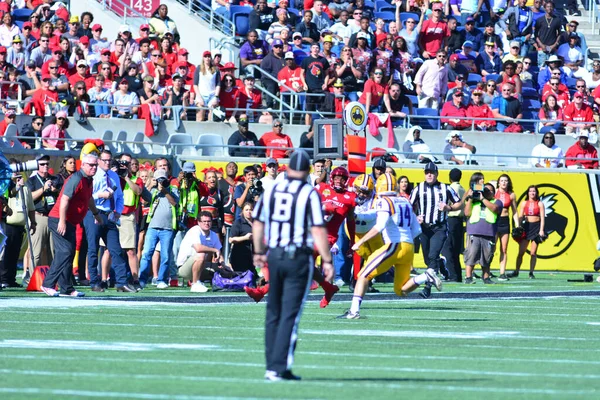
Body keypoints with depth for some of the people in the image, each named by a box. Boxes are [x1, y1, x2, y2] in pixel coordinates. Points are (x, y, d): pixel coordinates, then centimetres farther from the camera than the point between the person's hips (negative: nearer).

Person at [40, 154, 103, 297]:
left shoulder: (88, 181, 14)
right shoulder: (76, 179, -17)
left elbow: (89, 199, 34)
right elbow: (64, 199, -26)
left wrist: (96, 214, 47)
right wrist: (62, 221, -32)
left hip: (70, 222, 10)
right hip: (60, 221, -10)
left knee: (68, 253, 10)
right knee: (66, 252, -16)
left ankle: (67, 289, 13)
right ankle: (48, 284, -14)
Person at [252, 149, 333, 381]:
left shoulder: (272, 191, 6)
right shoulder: (309, 194, -10)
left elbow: (258, 223, 16)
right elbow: (318, 230, -15)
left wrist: (259, 252, 30)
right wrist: (327, 261, -10)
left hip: (274, 255, 5)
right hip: (298, 258, -5)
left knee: (273, 312, 14)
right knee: (290, 314, -3)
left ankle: (272, 365, 17)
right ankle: (279, 368, -7)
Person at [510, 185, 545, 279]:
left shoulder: (540, 204, 3)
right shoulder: (524, 203, 9)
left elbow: (542, 218, -1)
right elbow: (520, 217, 9)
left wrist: (541, 230, -10)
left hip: (536, 226, -2)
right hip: (526, 226, 2)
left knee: (533, 253, -2)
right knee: (521, 252, -1)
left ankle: (531, 273, 4)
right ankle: (516, 271, 6)